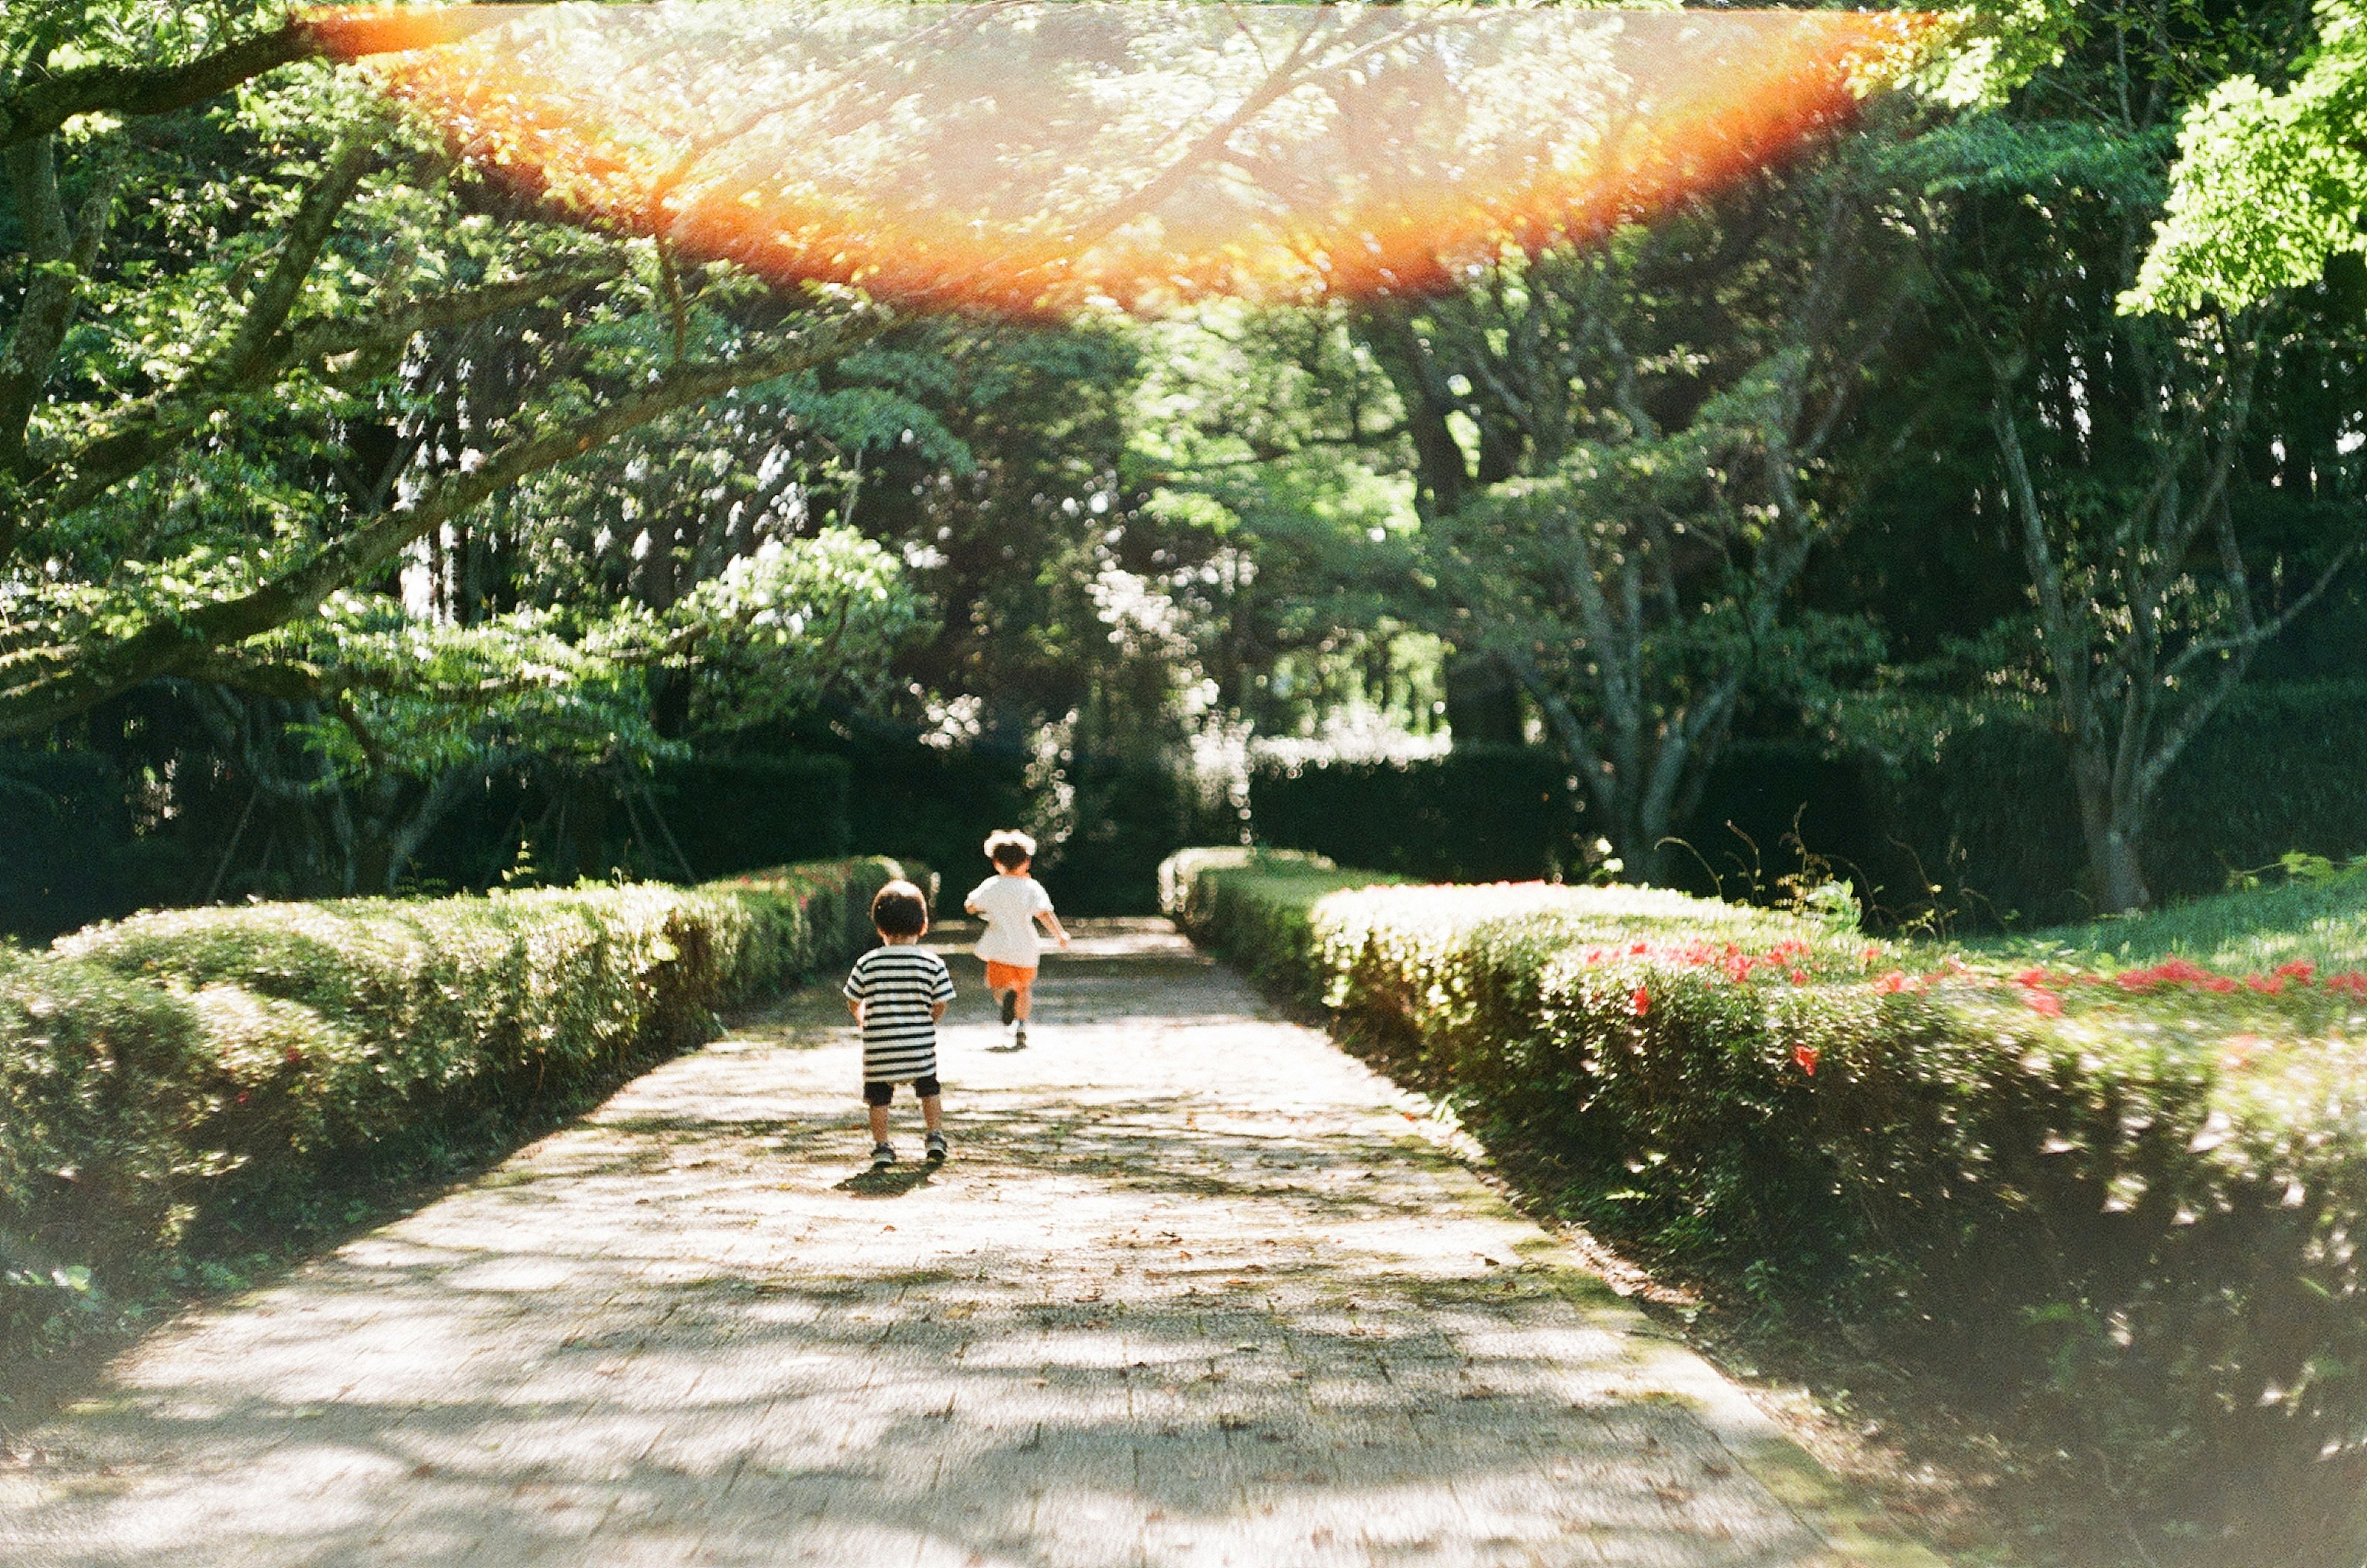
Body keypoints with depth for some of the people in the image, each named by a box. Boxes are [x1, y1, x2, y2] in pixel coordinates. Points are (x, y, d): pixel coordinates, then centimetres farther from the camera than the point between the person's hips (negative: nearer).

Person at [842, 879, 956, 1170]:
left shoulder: (868, 963, -6)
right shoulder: (931, 963, -6)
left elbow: (854, 1003, 2)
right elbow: (940, 1007, -2)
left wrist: (864, 1020, 22)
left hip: (879, 1046, -1)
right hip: (920, 1047, 1)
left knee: (879, 1096, 13)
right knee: (929, 1089, 21)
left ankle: (882, 1147, 13)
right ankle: (936, 1137, 19)